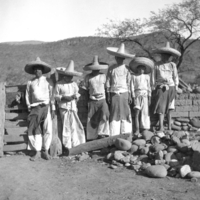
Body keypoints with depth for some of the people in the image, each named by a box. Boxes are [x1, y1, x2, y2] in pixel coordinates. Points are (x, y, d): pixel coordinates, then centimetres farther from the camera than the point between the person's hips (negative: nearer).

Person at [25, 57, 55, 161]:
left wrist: (53, 109, -1)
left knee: (47, 130, -1)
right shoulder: (30, 82, 9)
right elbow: (28, 96, 12)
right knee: (35, 130, -1)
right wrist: (29, 109, 7)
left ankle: (45, 151, 12)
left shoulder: (48, 81, 5)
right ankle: (37, 152, 8)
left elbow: (52, 95, 3)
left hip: (46, 107, -1)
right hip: (35, 108, 1)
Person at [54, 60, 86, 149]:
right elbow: (55, 96, -2)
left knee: (74, 126, 4)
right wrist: (64, 97, -17)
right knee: (66, 126, 1)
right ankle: (67, 146, 11)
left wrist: (75, 96, -6)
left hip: (73, 107, 4)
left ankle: (75, 144, 16)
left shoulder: (74, 84, 11)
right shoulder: (59, 84, -3)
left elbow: (77, 93, 17)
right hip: (64, 108, -4)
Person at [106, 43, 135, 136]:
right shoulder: (111, 68, 2)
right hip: (114, 94, 0)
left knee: (125, 113, 2)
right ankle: (114, 135, 7)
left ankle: (126, 134, 7)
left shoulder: (126, 69, 3)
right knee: (114, 114, 4)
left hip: (124, 93, 0)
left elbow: (128, 83, 4)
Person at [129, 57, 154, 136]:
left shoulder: (147, 76, 11)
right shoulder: (134, 76, 5)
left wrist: (149, 98, 6)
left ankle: (145, 130, 8)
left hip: (145, 95, 2)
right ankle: (137, 131, -10)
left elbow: (149, 87, 11)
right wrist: (133, 97, -4)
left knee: (145, 113, 2)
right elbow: (132, 87, 3)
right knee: (136, 113, -9)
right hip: (137, 95, -2)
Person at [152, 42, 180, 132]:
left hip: (170, 87, 1)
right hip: (161, 87, -1)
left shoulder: (172, 65, 5)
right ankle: (161, 127, -12)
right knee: (160, 107, -10)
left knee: (169, 108, 8)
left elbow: (175, 77, 9)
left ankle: (169, 126, 18)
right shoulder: (157, 65, 3)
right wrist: (154, 87, 3)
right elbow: (154, 77, 7)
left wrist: (176, 87, 5)